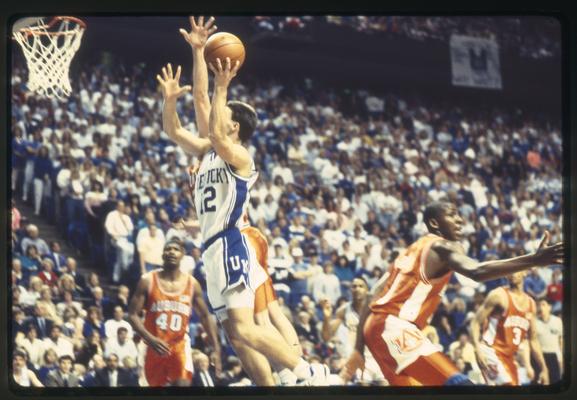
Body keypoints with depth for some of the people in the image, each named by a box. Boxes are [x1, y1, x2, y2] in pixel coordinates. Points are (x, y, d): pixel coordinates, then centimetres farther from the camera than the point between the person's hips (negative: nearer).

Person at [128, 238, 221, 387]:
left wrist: (216, 348, 3)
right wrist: (150, 339, -21)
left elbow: (205, 316, 10)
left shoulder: (192, 284, 1)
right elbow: (133, 315, -6)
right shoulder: (148, 281, -4)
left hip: (180, 345, 0)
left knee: (182, 383, -20)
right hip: (156, 346, 0)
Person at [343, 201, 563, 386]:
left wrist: (359, 347, 28)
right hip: (395, 328, -10)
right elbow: (476, 271, -23)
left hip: (376, 325, 10)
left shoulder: (410, 252, 27)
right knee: (459, 385, -19)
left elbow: (373, 301, 25)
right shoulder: (443, 246, -1)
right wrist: (534, 260, -31)